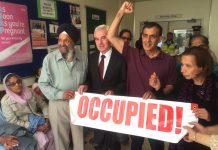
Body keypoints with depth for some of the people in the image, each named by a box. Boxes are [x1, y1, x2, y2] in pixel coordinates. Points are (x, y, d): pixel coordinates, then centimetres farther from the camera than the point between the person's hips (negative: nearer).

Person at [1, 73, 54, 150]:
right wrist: (35, 127, -18)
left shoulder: (29, 92, 2)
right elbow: (13, 122, -12)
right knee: (43, 140, -27)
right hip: (23, 126, -4)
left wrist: (47, 119, -9)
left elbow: (43, 105, 8)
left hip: (37, 120, 4)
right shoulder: (5, 101, -9)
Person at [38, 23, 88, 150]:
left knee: (80, 137, 17)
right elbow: (43, 84, -5)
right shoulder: (49, 59, -9)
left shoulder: (83, 57, -2)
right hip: (58, 104, -1)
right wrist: (60, 94, -18)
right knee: (60, 138, 16)